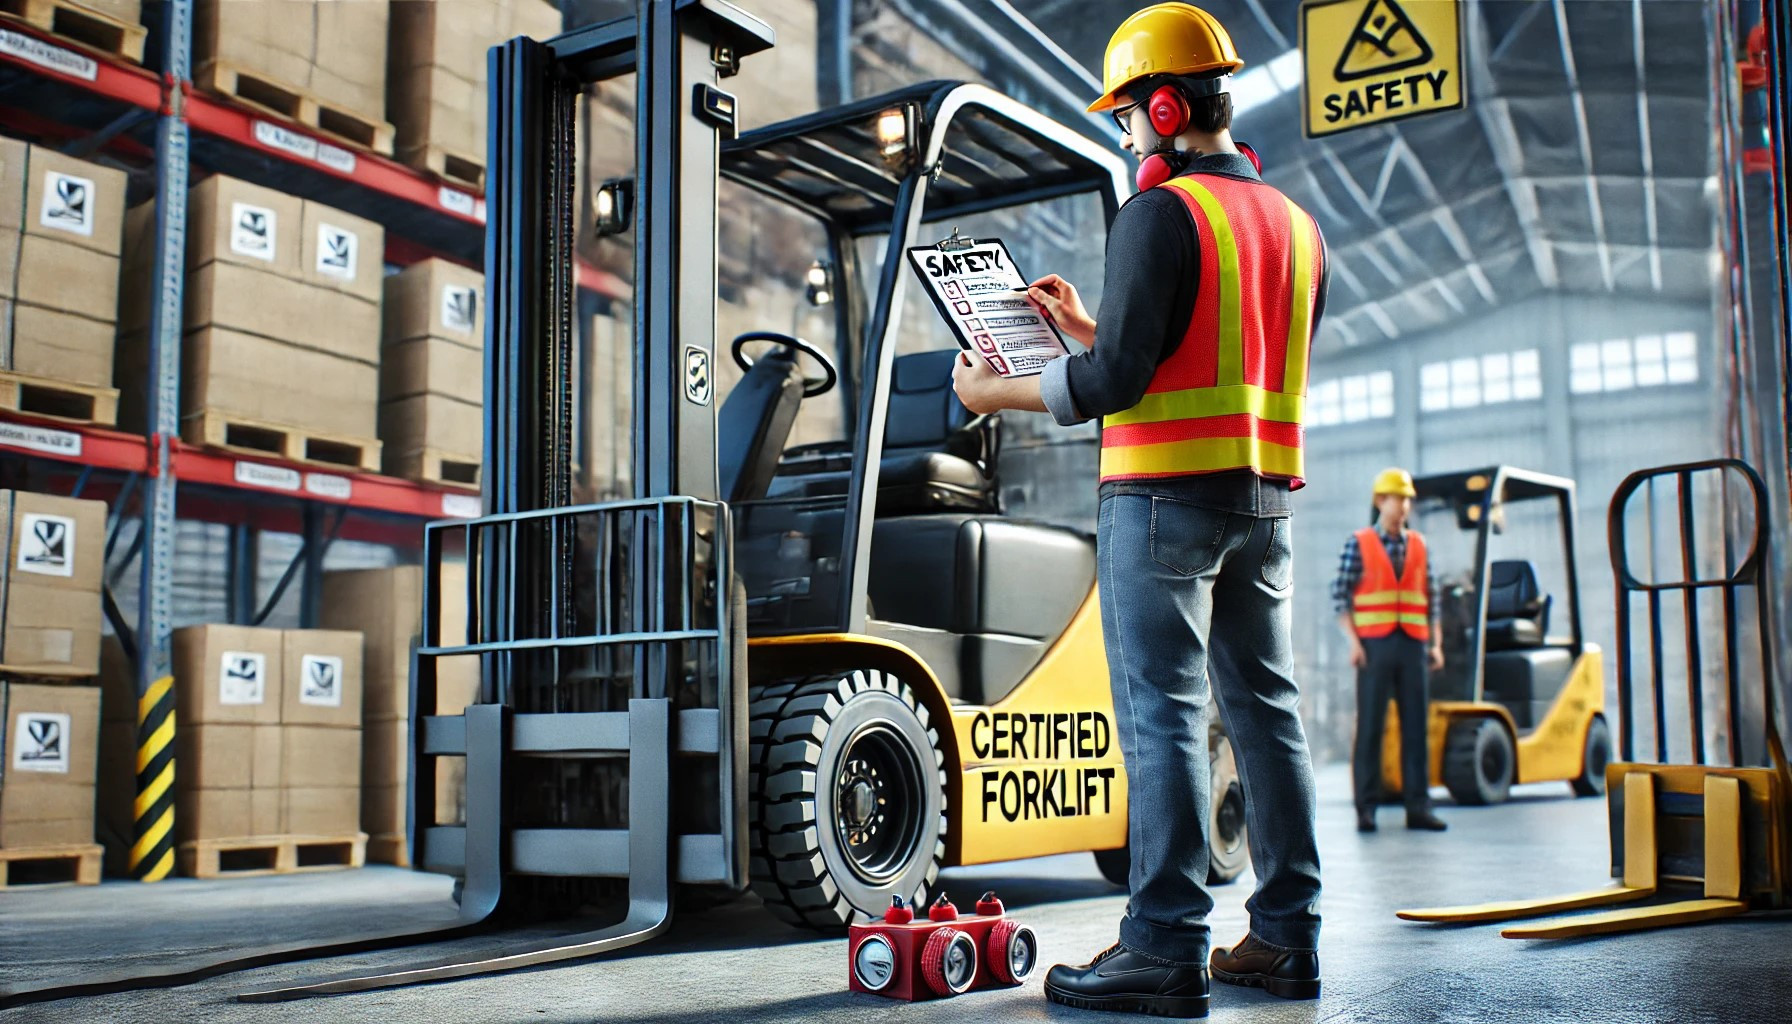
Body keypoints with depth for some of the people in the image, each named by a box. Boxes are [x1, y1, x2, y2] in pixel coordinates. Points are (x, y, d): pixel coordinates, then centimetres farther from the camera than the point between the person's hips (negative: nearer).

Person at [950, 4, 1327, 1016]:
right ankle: (1287, 936, 15)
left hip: (1166, 488, -8)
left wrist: (999, 392, -2)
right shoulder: (1298, 225, 16)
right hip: (1266, 495, 8)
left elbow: (1118, 379, -16)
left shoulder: (1162, 214, -10)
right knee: (1267, 706, 10)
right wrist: (1093, 330, 24)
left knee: (1164, 713, -6)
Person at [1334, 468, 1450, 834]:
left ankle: (1418, 807, 6)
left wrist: (1435, 643, 6)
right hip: (1374, 645, -4)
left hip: (1412, 645, 4)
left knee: (1416, 727, 2)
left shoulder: (1419, 545, 14)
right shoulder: (1357, 543, 2)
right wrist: (1354, 641, -10)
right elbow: (1340, 594, -2)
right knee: (1370, 728, -2)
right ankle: (1366, 809, 1)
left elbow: (1430, 597, 14)